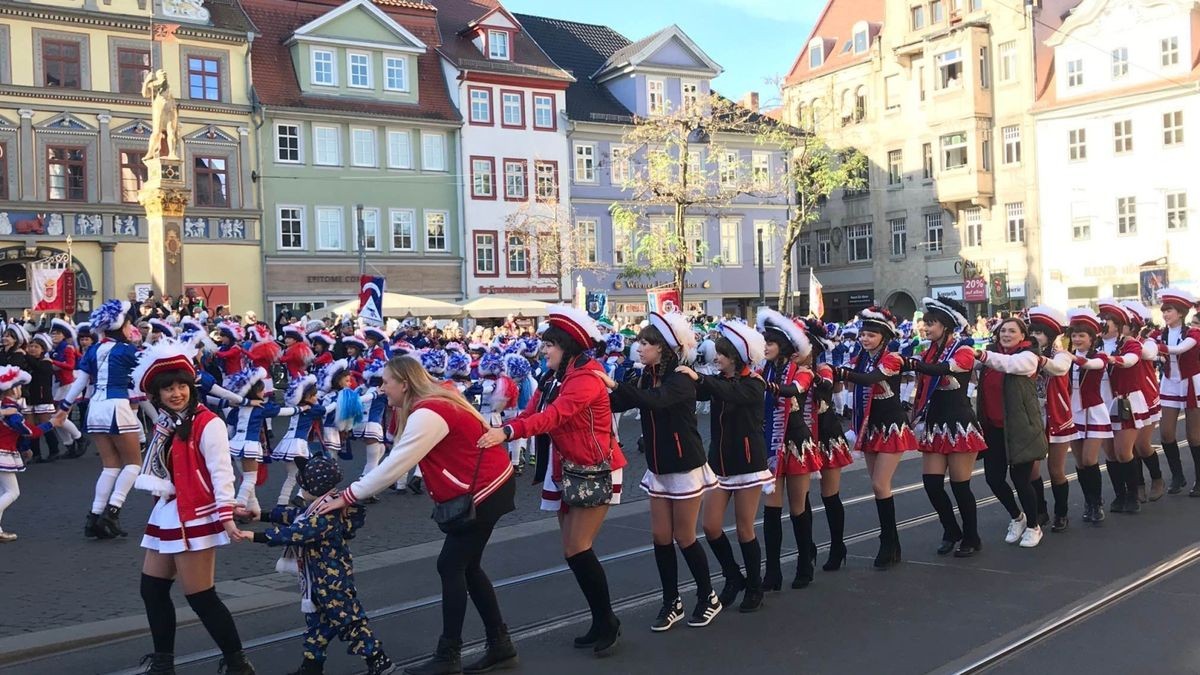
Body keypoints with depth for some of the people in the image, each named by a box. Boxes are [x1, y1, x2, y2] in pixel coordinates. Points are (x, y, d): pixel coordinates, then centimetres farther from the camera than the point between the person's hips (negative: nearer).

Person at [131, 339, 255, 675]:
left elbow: (221, 472, -20)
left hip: (194, 517, -9)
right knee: (152, 590, 13)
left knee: (201, 597, -5)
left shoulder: (207, 423, -14)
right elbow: (161, 470, 12)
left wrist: (227, 518, -28)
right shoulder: (164, 424, 12)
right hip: (165, 515, 9)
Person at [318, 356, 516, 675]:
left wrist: (346, 497, -17)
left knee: (451, 567, -3)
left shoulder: (427, 414, -23)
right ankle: (501, 646, 21)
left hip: (485, 491, -10)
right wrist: (357, 492, 2)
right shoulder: (431, 403, 8)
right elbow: (397, 461, 10)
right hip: (487, 486, 10)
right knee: (465, 566, 14)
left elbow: (394, 466, -23)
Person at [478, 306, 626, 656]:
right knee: (573, 552, 8)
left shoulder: (587, 377, -19)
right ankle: (600, 622, 21)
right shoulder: (556, 379, 10)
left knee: (577, 550, -11)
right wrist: (495, 433, -15)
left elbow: (554, 415, -34)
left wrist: (507, 432, -45)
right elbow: (530, 414, 0)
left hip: (596, 471, -9)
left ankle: (608, 621, 5)